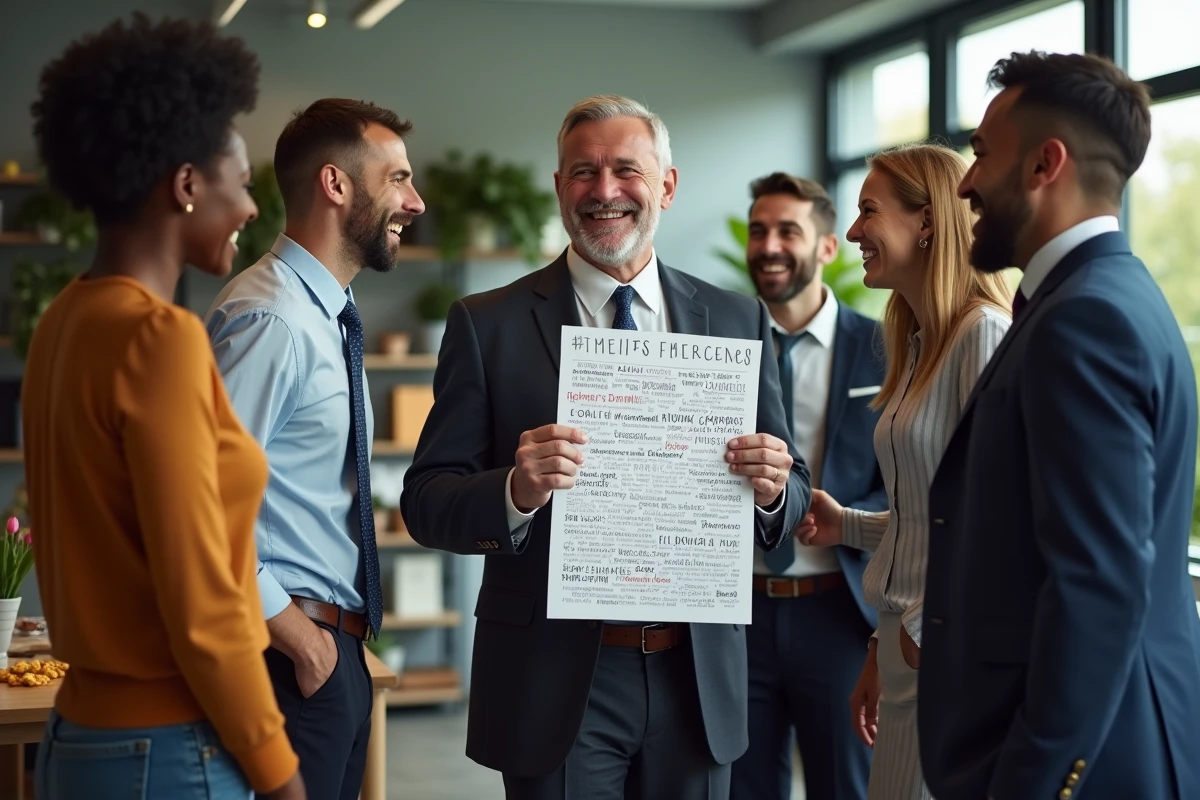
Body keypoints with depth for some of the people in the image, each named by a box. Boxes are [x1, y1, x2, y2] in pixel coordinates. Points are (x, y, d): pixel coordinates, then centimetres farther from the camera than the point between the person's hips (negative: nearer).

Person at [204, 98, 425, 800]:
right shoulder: (271, 320, -18)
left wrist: (338, 635, 14)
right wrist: (298, 638, -17)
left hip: (335, 648, 9)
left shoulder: (329, 319, 14)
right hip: (295, 658, -9)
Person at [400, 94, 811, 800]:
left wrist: (774, 488, -14)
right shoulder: (488, 325, -1)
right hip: (556, 685, -2)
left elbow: (792, 501, 8)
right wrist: (516, 492, -25)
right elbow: (426, 502, -5)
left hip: (699, 681, 3)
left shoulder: (738, 320, 6)